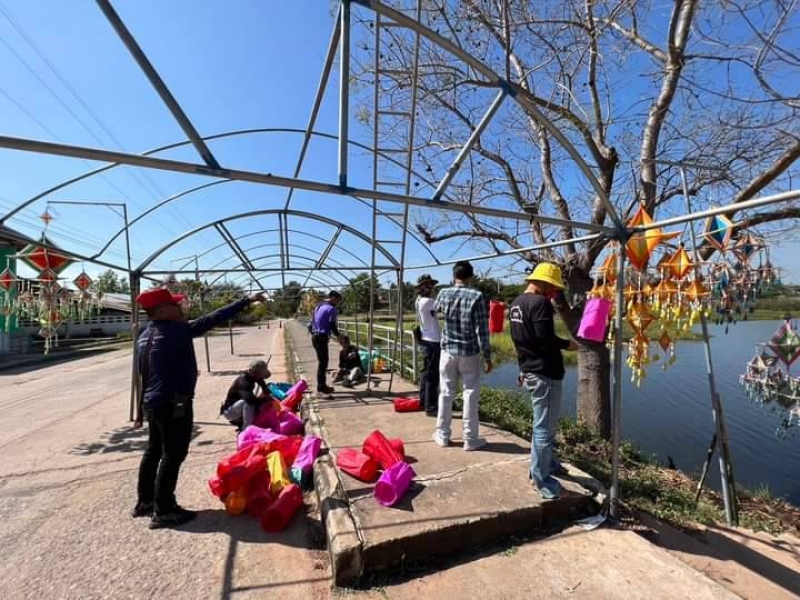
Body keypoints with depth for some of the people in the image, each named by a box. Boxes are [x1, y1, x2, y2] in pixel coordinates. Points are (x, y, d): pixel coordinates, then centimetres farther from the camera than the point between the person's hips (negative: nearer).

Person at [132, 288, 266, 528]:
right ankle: (163, 511, 10)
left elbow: (144, 372, 18)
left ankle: (145, 501, 34)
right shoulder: (174, 331, -20)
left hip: (153, 402, 10)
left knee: (153, 451, 20)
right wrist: (246, 301, -22)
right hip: (173, 403, -10)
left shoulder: (145, 336, 10)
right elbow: (212, 319, -24)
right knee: (172, 455, 0)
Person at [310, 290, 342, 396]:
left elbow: (311, 324, 19)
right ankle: (321, 387, 1)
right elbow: (332, 325, -13)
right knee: (323, 362, -3)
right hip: (322, 337, -9)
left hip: (315, 337, 9)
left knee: (322, 361, 16)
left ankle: (322, 385, 23)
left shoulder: (318, 307, 18)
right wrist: (338, 335, 0)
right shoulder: (332, 309, -8)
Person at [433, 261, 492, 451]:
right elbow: (483, 329, -11)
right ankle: (470, 439, 16)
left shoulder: (443, 294, -1)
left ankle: (442, 435, 23)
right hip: (470, 353, -3)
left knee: (446, 393, 12)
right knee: (471, 395, 7)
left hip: (448, 351, 3)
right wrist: (488, 356, -3)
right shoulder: (477, 296, -11)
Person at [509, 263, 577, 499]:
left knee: (542, 424, 24)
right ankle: (541, 478, 17)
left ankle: (545, 463, 39)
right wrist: (567, 344, -5)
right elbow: (546, 340, -25)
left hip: (529, 371, 10)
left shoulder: (517, 303, 11)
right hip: (545, 373, -10)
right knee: (545, 428, 3)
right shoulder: (540, 303, -18)